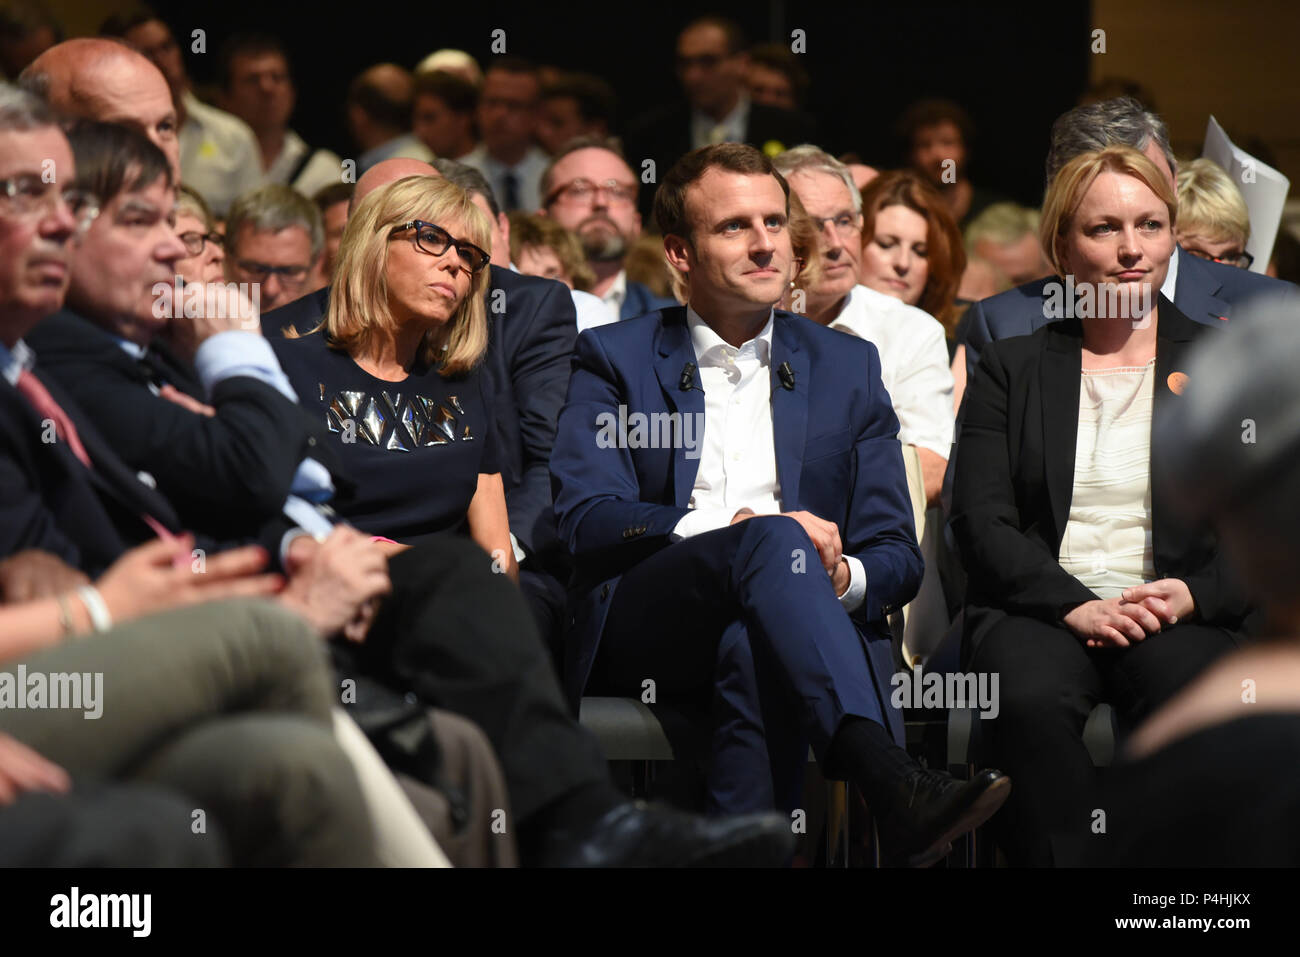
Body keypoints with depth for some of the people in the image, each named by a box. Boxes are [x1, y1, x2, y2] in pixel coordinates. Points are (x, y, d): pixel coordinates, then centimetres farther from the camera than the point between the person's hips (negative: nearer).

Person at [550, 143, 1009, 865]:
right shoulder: (615, 360, 13)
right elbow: (586, 519, -2)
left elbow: (897, 554, 15)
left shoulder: (846, 367, 20)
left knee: (754, 648, -38)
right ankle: (895, 788, -55)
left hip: (760, 630, 2)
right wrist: (732, 530, -18)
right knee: (770, 539, -35)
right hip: (641, 636, -2)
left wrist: (844, 576, -11)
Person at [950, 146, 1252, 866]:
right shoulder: (1012, 368, 15)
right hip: (1040, 609, 0)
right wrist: (1077, 606, -13)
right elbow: (980, 519, 4)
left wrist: (1195, 595, -11)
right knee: (1031, 699, -36)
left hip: (1182, 616, 0)